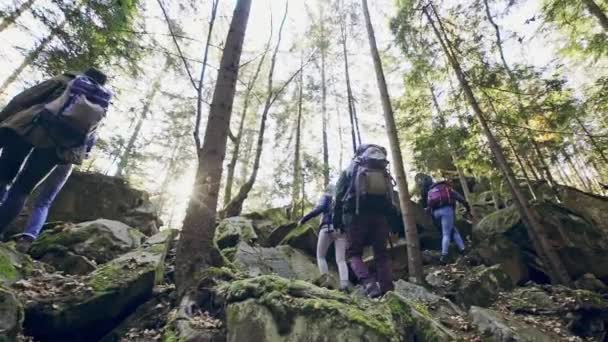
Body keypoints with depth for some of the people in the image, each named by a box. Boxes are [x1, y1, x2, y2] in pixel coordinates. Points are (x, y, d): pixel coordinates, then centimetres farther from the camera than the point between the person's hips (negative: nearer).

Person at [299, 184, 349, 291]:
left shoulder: (326, 197, 12)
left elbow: (318, 209, -6)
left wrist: (303, 220, -5)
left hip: (327, 228, -3)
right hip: (342, 230, 3)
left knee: (320, 256, 11)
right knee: (341, 260, 2)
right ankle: (345, 284, -17)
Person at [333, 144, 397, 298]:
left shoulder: (349, 171, 10)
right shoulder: (384, 173, 20)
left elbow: (339, 197, 3)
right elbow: (390, 199, 16)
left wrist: (337, 220, 5)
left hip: (357, 215, -3)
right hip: (381, 216, 3)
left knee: (355, 253, 6)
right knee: (382, 254, 10)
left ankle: (369, 284, -17)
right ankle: (388, 291, 2)